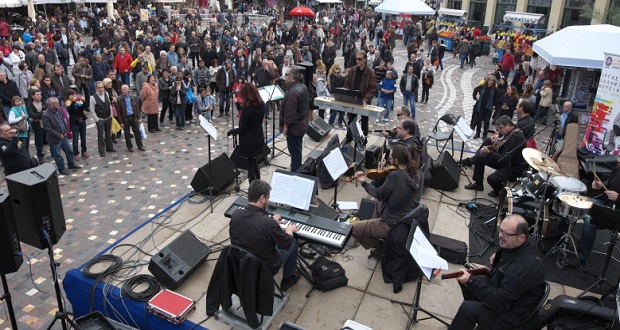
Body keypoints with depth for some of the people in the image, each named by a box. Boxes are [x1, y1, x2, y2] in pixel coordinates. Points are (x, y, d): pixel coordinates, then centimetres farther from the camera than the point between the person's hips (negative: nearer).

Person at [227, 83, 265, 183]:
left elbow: (242, 129, -18)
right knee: (255, 165, 25)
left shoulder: (247, 107, -24)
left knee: (250, 168, 4)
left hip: (248, 143, -8)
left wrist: (231, 131, -2)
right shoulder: (261, 105, -2)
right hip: (258, 140, 8)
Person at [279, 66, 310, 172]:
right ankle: (298, 169, 34)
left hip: (294, 126, -10)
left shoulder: (292, 92, -26)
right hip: (302, 123, 10)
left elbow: (290, 111, -25)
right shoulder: (303, 87, 5)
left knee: (295, 151, 0)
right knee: (297, 149, 21)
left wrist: (285, 126, -16)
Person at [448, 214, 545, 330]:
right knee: (465, 280, 9)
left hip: (512, 312, -9)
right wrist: (498, 256, 2)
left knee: (467, 309, -24)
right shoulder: (521, 244, -9)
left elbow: (500, 303, -31)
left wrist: (470, 281, -33)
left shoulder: (523, 267, -36)